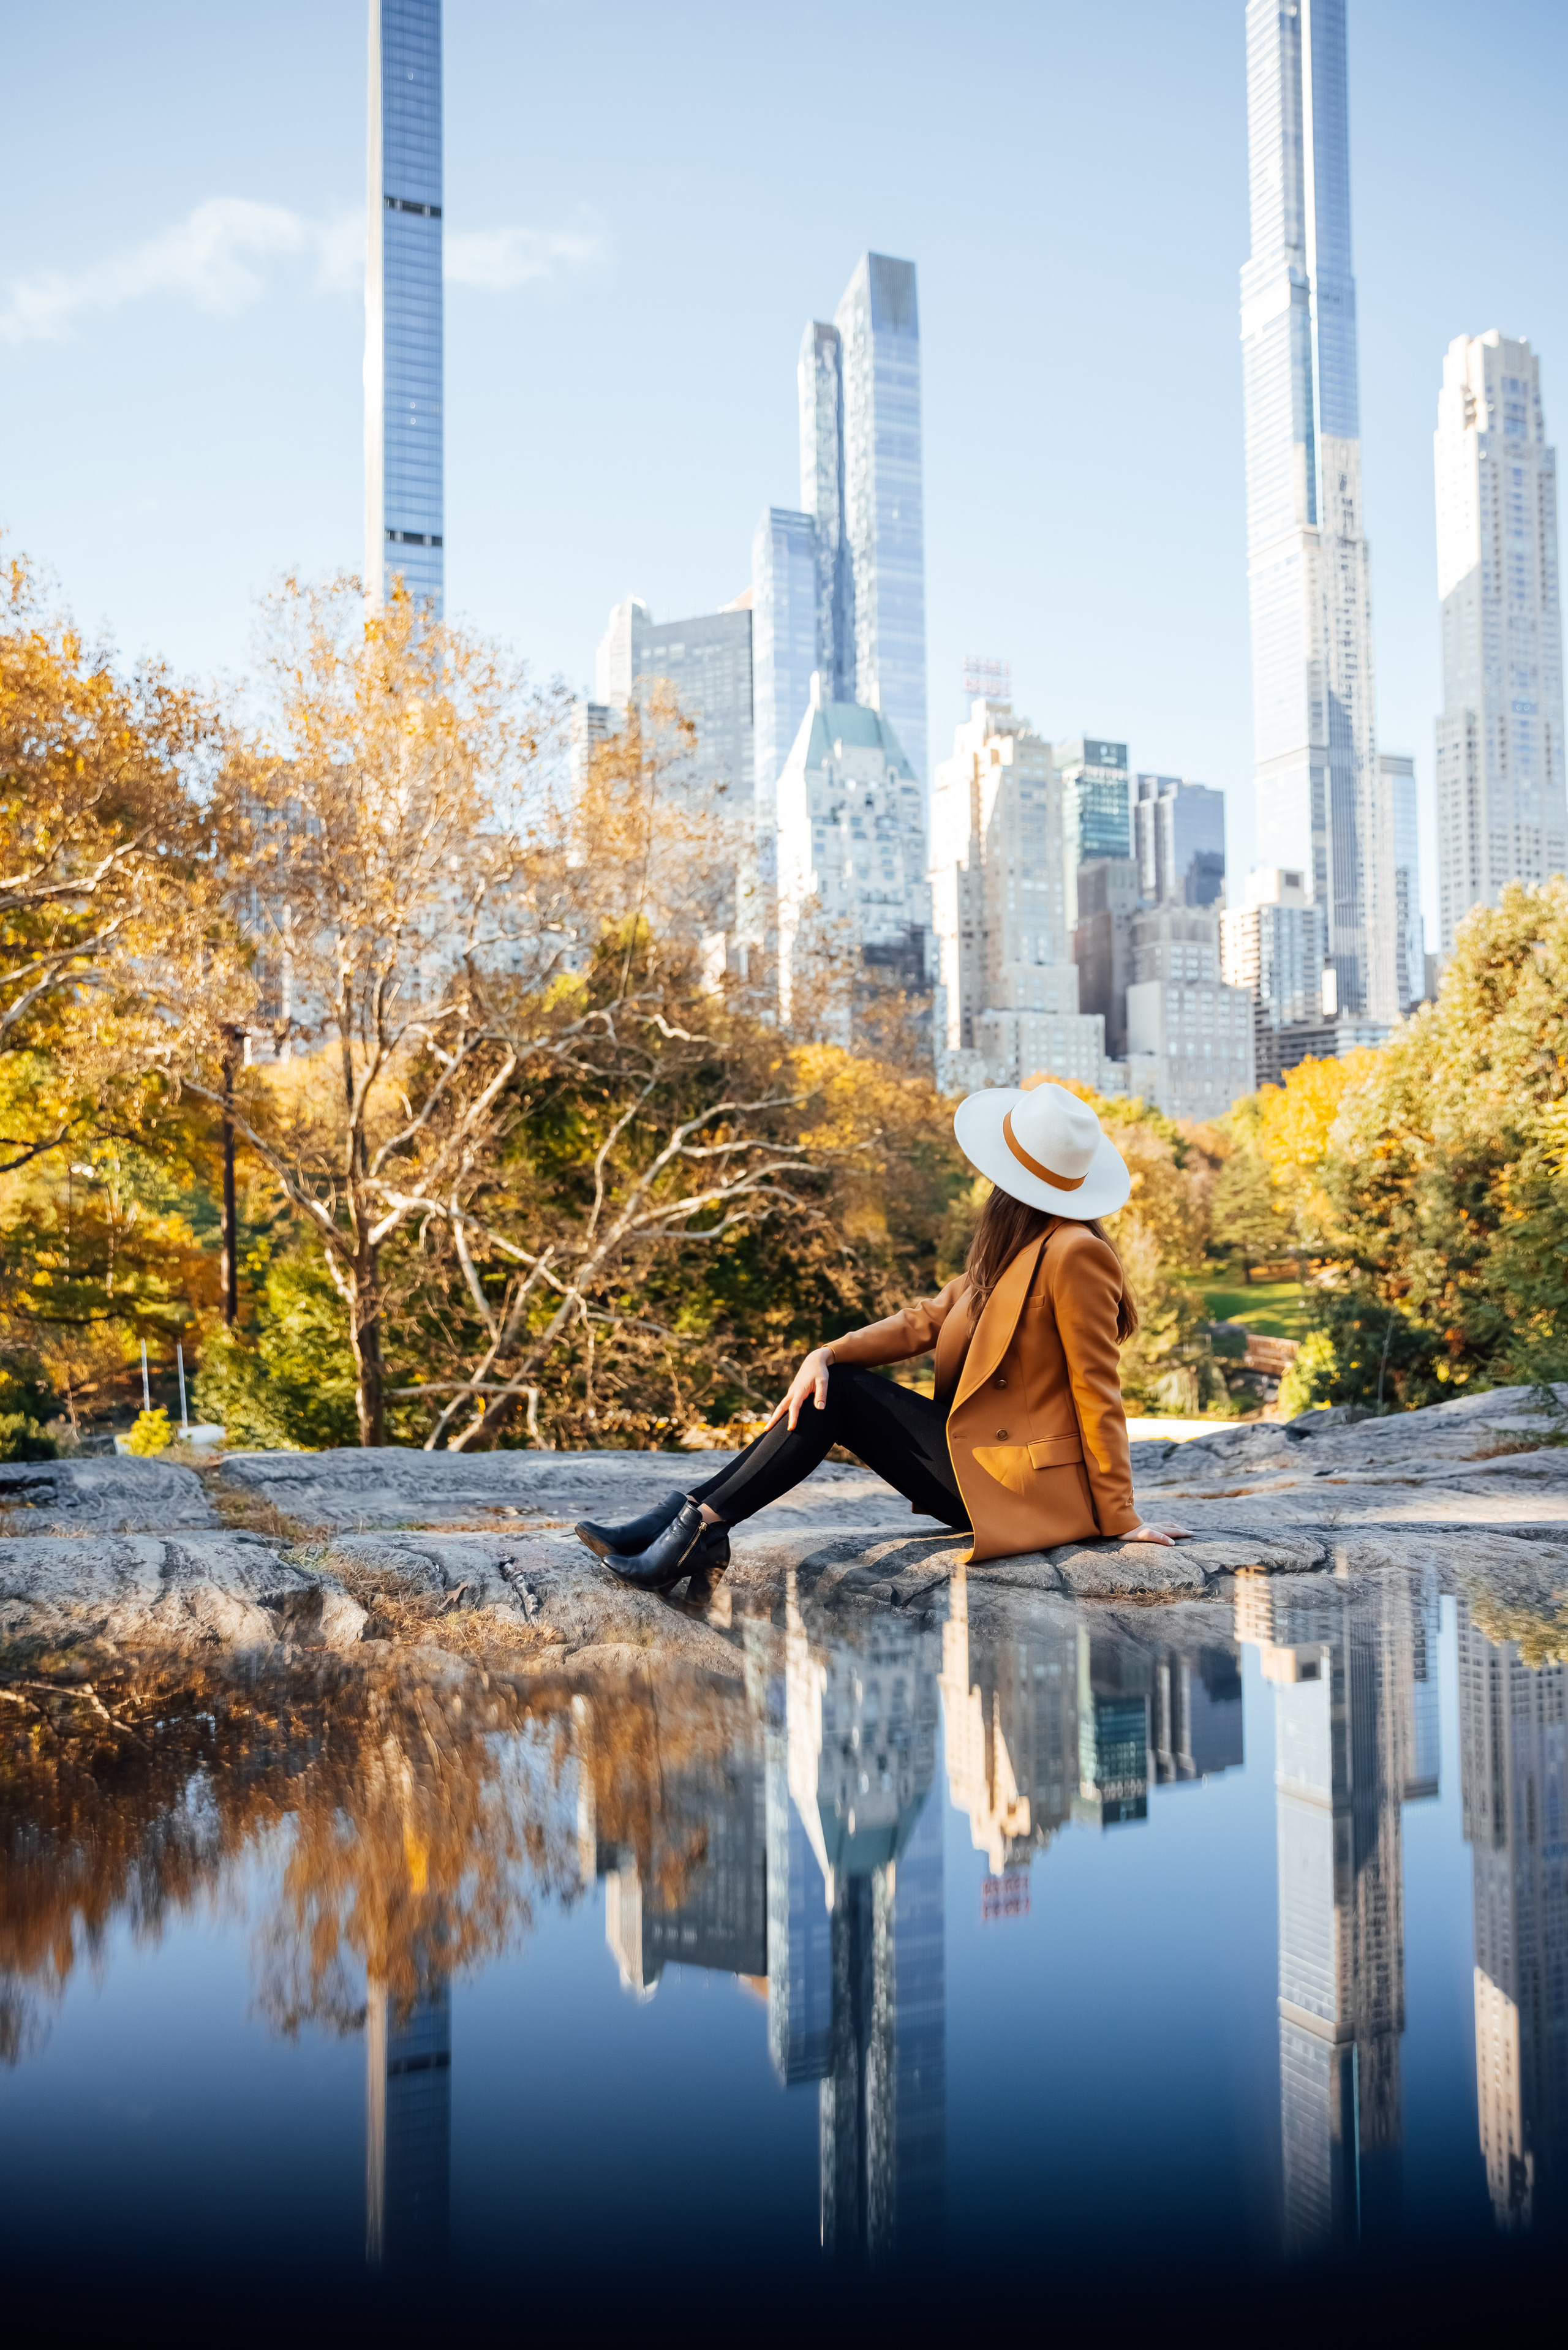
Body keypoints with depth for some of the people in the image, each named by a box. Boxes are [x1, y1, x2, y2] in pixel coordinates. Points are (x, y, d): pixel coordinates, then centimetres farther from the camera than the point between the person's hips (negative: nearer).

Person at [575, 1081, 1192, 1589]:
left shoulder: (1073, 1252, -18)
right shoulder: (1010, 1247, 12)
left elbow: (1097, 1386, -17)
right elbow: (928, 1320, 7)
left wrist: (1119, 1517, -13)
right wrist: (827, 1355, -7)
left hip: (1023, 1487, -9)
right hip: (984, 1449, 9)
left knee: (836, 1396, -12)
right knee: (828, 1388, -2)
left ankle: (697, 1527, -9)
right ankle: (694, 1523, -5)